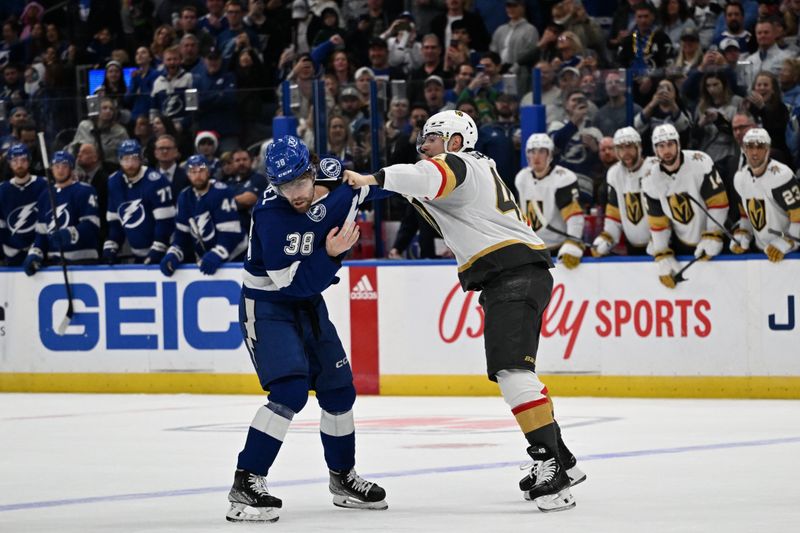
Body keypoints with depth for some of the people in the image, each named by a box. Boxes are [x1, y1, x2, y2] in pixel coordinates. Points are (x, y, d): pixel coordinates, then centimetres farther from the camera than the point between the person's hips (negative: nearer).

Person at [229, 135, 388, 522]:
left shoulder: (332, 176, -13)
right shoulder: (271, 216, -28)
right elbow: (294, 283, -29)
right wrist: (328, 255, -38)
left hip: (309, 304, 7)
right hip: (267, 307, -7)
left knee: (338, 389, 12)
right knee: (290, 391, -23)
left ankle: (343, 478, 32)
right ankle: (245, 486, -22)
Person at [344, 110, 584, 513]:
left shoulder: (459, 164, -5)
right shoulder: (479, 170, 29)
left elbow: (430, 178, -26)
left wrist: (373, 179, -34)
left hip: (513, 275, -11)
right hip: (516, 278, 11)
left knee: (511, 369, -19)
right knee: (513, 373, 17)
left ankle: (550, 464, -26)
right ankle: (562, 462, 23)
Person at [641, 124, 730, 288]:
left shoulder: (700, 163, -19)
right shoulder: (651, 181, -7)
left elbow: (718, 201, -17)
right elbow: (657, 223, -4)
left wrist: (712, 237, -22)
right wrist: (663, 256, -11)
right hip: (681, 247, 3)